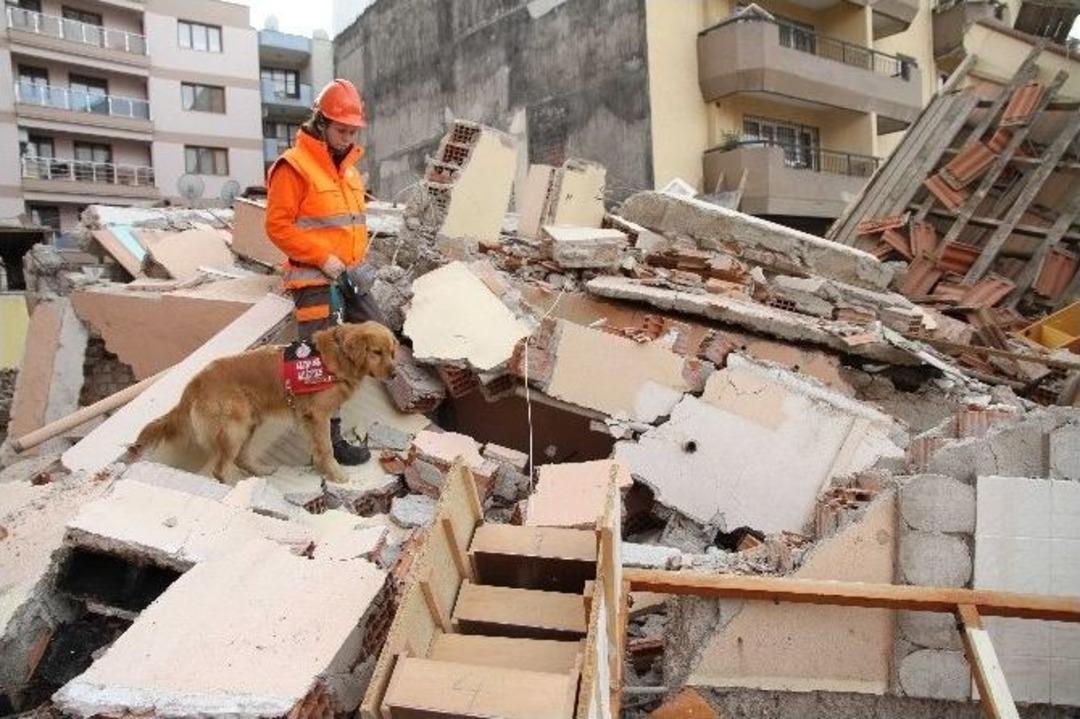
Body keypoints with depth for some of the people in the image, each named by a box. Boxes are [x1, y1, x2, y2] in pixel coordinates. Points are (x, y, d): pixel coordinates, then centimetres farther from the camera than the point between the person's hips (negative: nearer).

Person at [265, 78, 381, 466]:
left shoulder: (348, 167, 15)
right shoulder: (294, 167, -11)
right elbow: (278, 226, -15)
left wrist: (358, 260, 9)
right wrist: (324, 259, -19)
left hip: (349, 276, 9)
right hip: (314, 280, -8)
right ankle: (330, 438, 1)